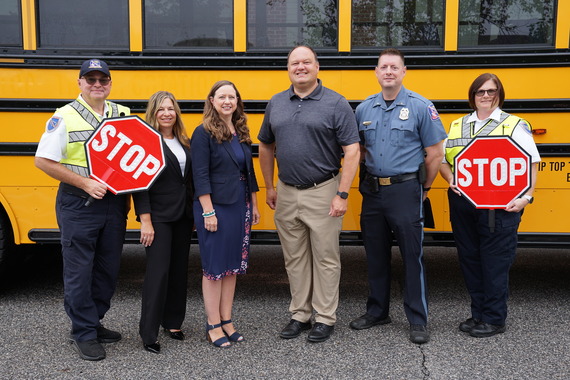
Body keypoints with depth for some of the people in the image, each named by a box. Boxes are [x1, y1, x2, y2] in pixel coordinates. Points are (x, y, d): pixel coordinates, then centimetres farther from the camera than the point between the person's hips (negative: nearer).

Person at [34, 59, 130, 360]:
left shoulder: (123, 115, 8)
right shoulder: (65, 117, -6)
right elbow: (43, 160, -9)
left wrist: (127, 195, 6)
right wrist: (85, 183, -15)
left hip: (114, 202, 5)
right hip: (78, 204, -5)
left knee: (108, 268, 12)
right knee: (79, 271, 2)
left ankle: (92, 323, 29)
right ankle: (83, 334, 14)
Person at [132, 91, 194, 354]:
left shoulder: (184, 143, 10)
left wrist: (193, 214, 12)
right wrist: (145, 221, -17)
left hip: (183, 215, 7)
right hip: (158, 216, -7)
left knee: (179, 270, 12)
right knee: (158, 271, -7)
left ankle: (173, 322, 25)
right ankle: (149, 333, 2)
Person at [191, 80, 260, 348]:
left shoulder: (242, 132, 10)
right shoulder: (203, 133, -9)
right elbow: (200, 176, -14)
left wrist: (254, 205, 13)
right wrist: (208, 212, -18)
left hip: (240, 206, 7)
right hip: (215, 206, -6)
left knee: (234, 265, 11)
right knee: (214, 266, 1)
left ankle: (226, 321, 22)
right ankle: (213, 326, 12)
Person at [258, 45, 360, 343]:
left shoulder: (336, 103, -7)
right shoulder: (276, 103, 7)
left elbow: (352, 151, -10)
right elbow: (265, 146, 16)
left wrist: (342, 194, -16)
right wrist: (269, 187, 13)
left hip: (322, 192, -4)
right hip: (286, 193, 5)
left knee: (326, 258, 6)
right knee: (294, 258, 13)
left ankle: (325, 318, 20)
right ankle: (299, 315, 27)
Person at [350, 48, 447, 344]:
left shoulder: (420, 106, -6)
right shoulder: (364, 108, 7)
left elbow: (435, 153, -3)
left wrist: (422, 189, 2)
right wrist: (368, 178, 5)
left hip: (405, 191, -4)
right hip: (372, 191, 5)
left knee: (412, 256, 1)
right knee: (375, 255, 14)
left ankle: (418, 321, 12)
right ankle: (377, 311, 29)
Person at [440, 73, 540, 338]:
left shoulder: (515, 125, 3)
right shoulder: (457, 126, 14)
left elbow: (532, 164, -1)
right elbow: (442, 159, 17)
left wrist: (526, 197, -12)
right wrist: (451, 180, -3)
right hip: (463, 204, 5)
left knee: (495, 262, -1)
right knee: (469, 259, 10)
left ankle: (494, 320, 11)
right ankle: (478, 314, 23)